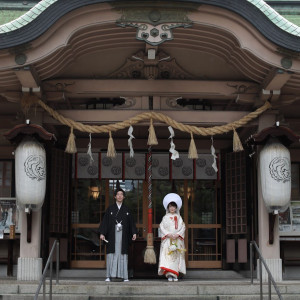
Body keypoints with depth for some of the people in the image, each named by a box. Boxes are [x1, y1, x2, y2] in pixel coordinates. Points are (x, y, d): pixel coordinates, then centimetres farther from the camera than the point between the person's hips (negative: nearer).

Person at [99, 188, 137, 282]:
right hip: (112, 234, -1)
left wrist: (134, 233, -3)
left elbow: (131, 222, 9)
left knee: (123, 254, -2)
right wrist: (102, 233, -8)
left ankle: (124, 276, 1)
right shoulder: (110, 209, 7)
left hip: (123, 235, 1)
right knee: (111, 254, -5)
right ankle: (109, 276, -3)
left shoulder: (126, 210, 12)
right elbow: (105, 221, 2)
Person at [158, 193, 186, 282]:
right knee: (167, 256, -13)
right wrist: (168, 234, -13)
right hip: (167, 240, -1)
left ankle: (175, 275, 1)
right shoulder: (166, 217, 9)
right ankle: (169, 274, -15)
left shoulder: (179, 217, 11)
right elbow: (162, 227, 1)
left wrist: (177, 234, -11)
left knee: (176, 257, -3)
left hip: (177, 240, 1)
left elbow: (183, 227, 4)